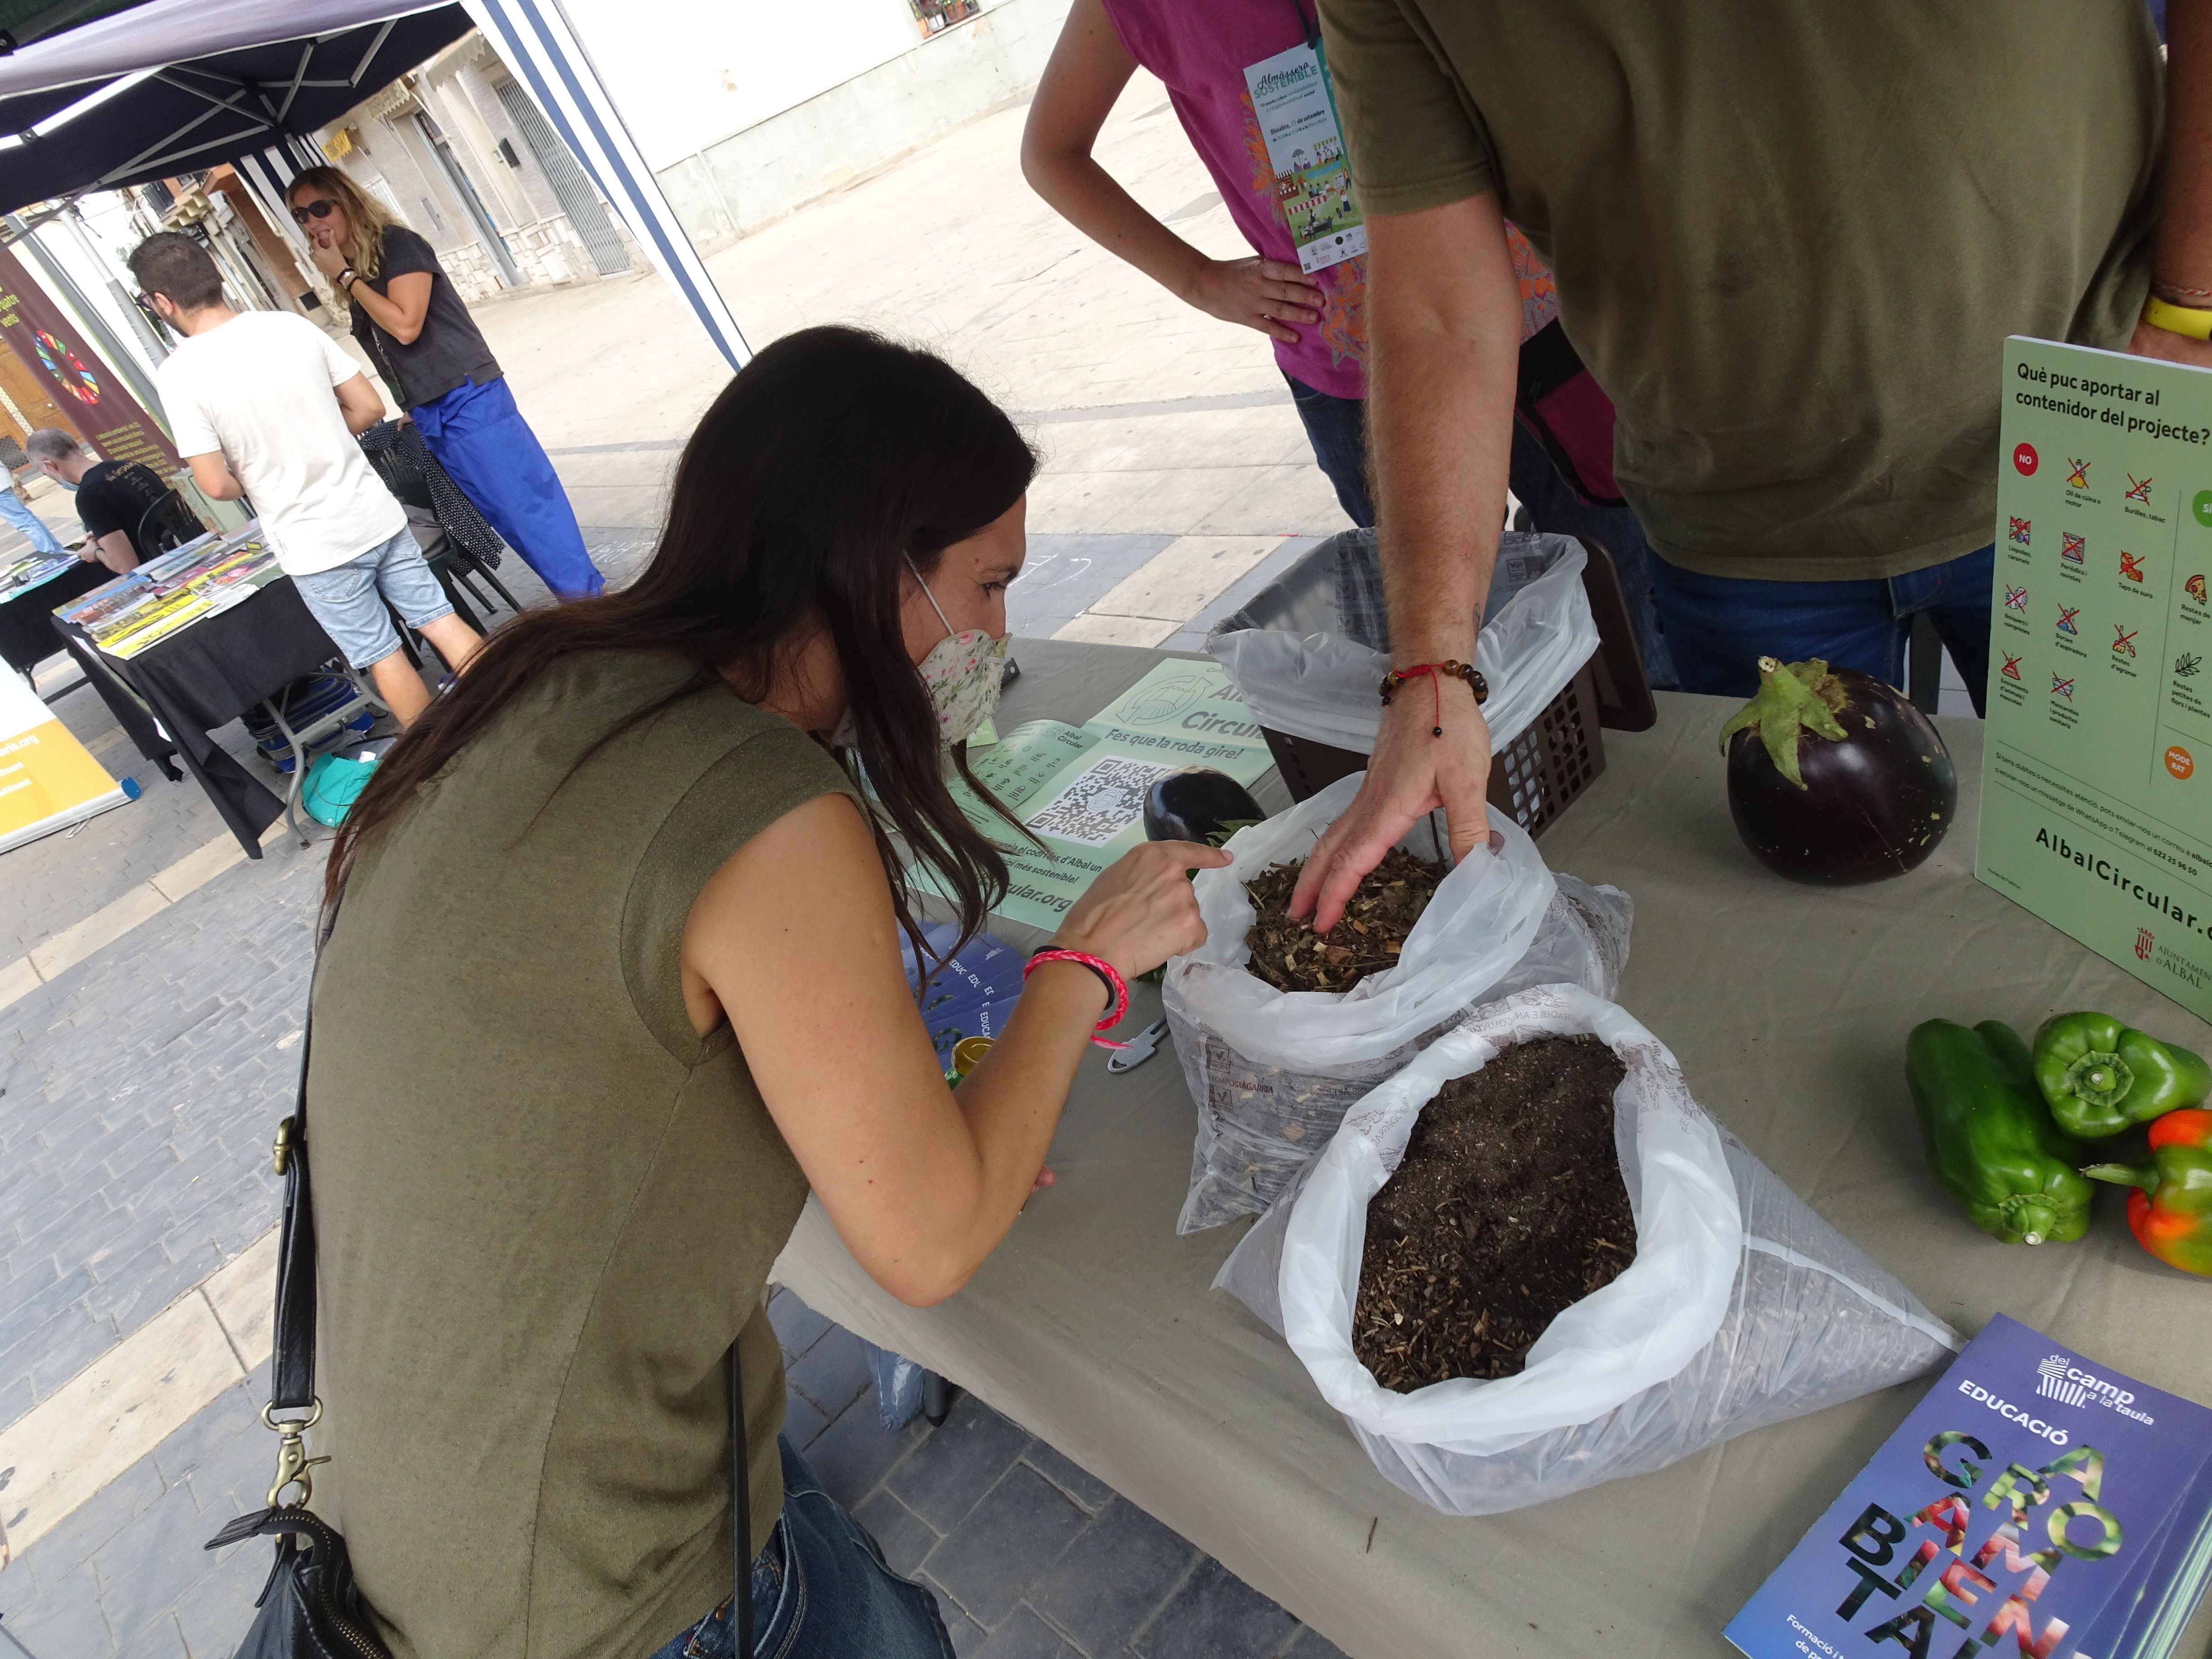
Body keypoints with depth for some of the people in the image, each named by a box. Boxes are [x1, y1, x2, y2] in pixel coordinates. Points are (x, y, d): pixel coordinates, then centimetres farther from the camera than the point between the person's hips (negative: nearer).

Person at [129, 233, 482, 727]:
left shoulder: (179, 374, -13)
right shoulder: (293, 325, -2)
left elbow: (216, 485, -14)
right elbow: (370, 409, 3)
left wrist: (257, 477, 7)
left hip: (315, 547, -4)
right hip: (378, 516, 4)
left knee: (379, 653, 10)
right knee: (441, 620, 13)